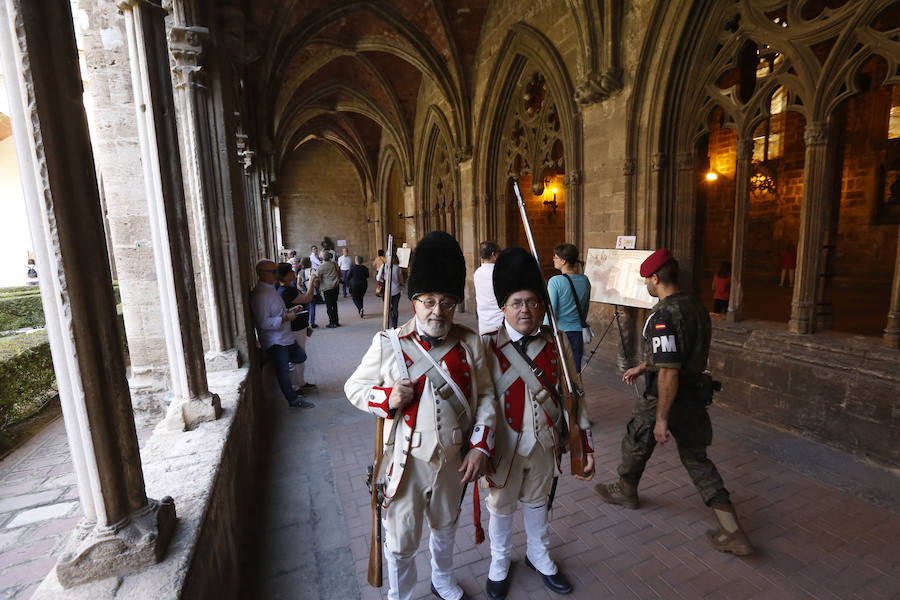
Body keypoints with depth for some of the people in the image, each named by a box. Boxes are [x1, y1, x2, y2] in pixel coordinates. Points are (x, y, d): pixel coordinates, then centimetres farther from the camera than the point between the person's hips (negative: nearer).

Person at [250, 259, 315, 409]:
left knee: (300, 357, 21)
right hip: (274, 341, -9)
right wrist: (286, 318, -24)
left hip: (285, 337, 9)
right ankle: (293, 399, 19)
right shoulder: (260, 295, -23)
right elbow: (263, 323, -27)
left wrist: (288, 312, 7)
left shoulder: (271, 289, 10)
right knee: (283, 371, 5)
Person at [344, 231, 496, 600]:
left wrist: (481, 446, -8)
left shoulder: (470, 343, -8)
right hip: (407, 460, -2)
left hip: (454, 459, 3)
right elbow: (354, 387, -5)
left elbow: (485, 395, -1)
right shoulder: (388, 344, -14)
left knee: (445, 527, 27)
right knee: (402, 541, 14)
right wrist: (386, 397, -24)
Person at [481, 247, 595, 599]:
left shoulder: (556, 341, -9)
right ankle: (499, 565, 49)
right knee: (502, 507, 21)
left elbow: (573, 395, -2)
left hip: (546, 445, 3)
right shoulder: (487, 346, -19)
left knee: (537, 501, 26)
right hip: (505, 448, -2)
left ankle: (539, 556, 54)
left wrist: (585, 447, 0)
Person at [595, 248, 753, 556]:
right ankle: (732, 532, 17)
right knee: (696, 459, 17)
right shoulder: (696, 306, 5)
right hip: (695, 397, 8)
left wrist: (661, 418, -21)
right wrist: (641, 367, 26)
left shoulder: (664, 316, -26)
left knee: (635, 444, 18)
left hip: (666, 398, -8)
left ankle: (626, 491, 42)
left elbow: (669, 372, -28)